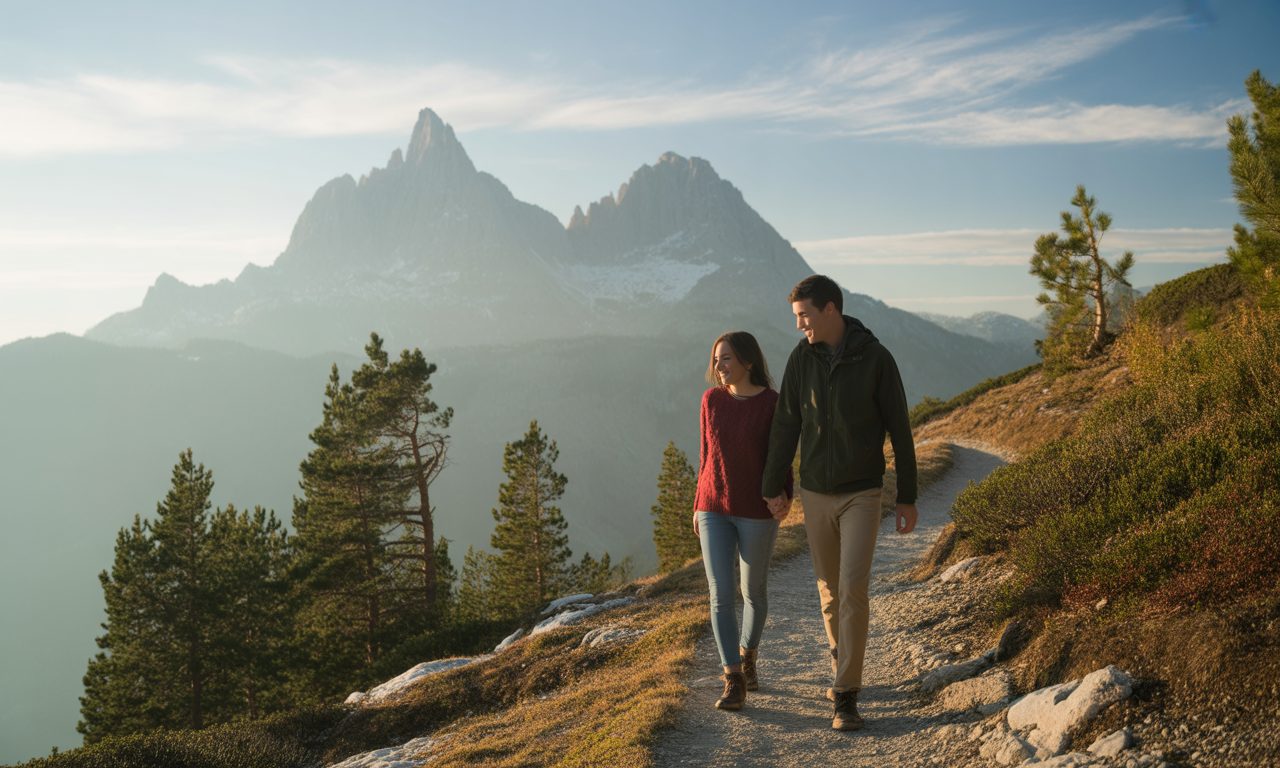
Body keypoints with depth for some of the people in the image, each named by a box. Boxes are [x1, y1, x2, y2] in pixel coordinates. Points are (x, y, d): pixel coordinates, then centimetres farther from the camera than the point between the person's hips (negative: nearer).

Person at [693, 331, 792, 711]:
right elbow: (708, 455, 8)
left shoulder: (774, 405, -10)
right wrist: (699, 506, 10)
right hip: (715, 511, 2)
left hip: (757, 512, -2)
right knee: (721, 595, -6)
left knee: (754, 592, 12)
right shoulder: (712, 399, 0)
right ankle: (733, 683, 1)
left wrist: (784, 498, -24)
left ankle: (747, 655, 38)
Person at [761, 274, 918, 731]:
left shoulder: (876, 359, -12)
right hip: (815, 495, 4)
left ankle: (845, 696, -3)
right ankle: (845, 668, 36)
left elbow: (899, 431, -6)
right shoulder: (801, 358, -2)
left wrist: (908, 498, -3)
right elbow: (785, 426, 2)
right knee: (829, 588, 14)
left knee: (853, 589, -12)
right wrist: (772, 486, 3)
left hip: (862, 495, -4)